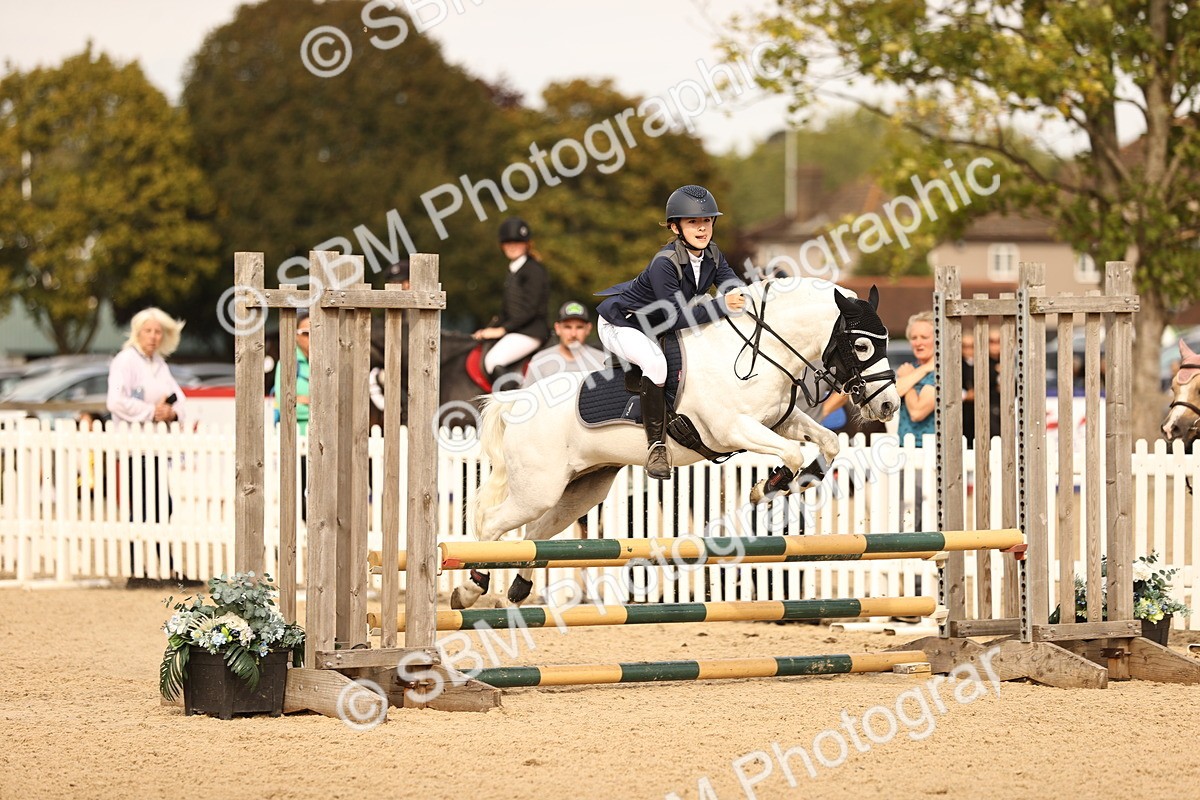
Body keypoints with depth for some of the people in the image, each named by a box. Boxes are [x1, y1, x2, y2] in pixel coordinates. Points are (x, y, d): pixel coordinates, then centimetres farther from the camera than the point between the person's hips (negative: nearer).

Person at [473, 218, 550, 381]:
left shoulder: (534, 270, -8)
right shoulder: (512, 272, 20)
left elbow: (530, 309, -15)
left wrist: (502, 329, -15)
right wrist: (489, 329, 9)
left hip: (531, 330, -10)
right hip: (514, 330, 10)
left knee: (493, 362, -29)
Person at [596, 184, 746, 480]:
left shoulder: (712, 255, -7)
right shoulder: (664, 263, -32)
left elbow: (733, 287, -13)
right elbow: (676, 319, -34)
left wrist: (741, 296, -37)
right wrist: (721, 305, -40)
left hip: (655, 326, 9)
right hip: (620, 323, -9)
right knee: (655, 362, -36)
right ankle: (656, 445, -27)